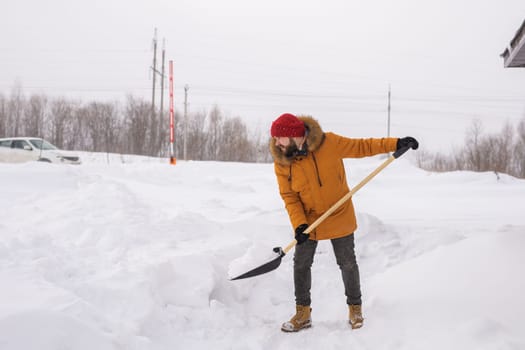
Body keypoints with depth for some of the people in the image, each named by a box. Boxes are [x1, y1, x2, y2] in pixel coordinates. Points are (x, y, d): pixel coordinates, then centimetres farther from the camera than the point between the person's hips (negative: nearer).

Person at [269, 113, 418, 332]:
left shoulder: (329, 143, -21)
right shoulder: (282, 162, -13)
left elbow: (361, 147, -10)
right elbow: (289, 197, -10)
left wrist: (396, 144, -16)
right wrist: (299, 224, -22)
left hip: (340, 217, -2)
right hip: (309, 220, 2)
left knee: (347, 263, 9)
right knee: (301, 264, 5)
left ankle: (355, 308, 29)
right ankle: (303, 314, 20)